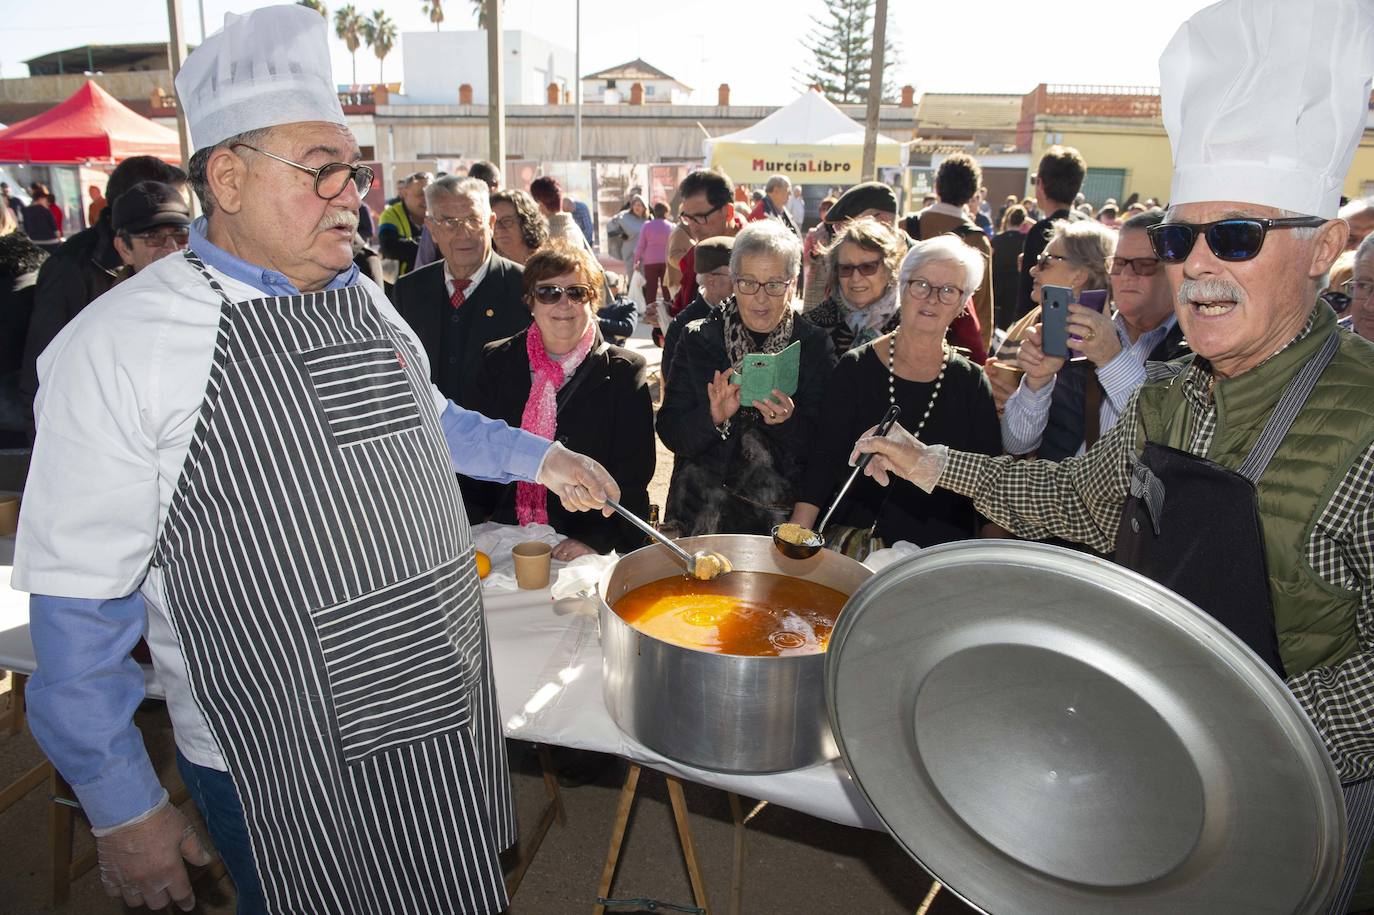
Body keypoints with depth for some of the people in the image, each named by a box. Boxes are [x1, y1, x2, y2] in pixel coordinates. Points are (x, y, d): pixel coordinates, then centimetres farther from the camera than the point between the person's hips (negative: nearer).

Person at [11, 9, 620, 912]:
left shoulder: (367, 303, 4)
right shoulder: (119, 347, -16)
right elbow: (81, 600, -13)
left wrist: (538, 458, 14)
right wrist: (124, 809, -9)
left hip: (444, 719, 6)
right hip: (280, 765, -5)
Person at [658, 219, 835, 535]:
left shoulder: (815, 344, 4)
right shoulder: (698, 339, 4)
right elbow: (670, 433, 1)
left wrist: (788, 421, -18)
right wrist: (714, 416, -19)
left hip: (786, 510, 0)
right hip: (703, 506, 0)